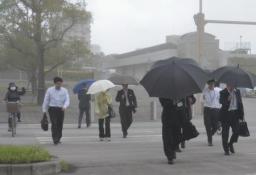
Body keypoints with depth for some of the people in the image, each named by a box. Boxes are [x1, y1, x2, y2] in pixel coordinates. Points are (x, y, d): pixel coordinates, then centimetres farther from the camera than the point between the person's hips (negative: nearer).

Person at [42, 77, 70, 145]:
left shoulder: (64, 90, 4)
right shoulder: (49, 90, 3)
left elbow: (67, 100, -5)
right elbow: (46, 100, 7)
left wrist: (65, 106, -25)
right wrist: (44, 110, 6)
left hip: (61, 109, 2)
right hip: (52, 109, -2)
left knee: (60, 124, 8)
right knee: (54, 124, -14)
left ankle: (58, 139, 24)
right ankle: (55, 139, -17)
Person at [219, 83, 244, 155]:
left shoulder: (237, 91, 8)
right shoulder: (223, 92, -3)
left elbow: (240, 103, 11)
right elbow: (221, 101, -18)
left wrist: (241, 115, 7)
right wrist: (227, 100, -37)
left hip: (235, 114, 3)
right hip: (226, 114, -3)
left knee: (237, 131, -4)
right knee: (225, 133, 1)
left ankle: (230, 144, 25)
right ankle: (226, 150, 13)